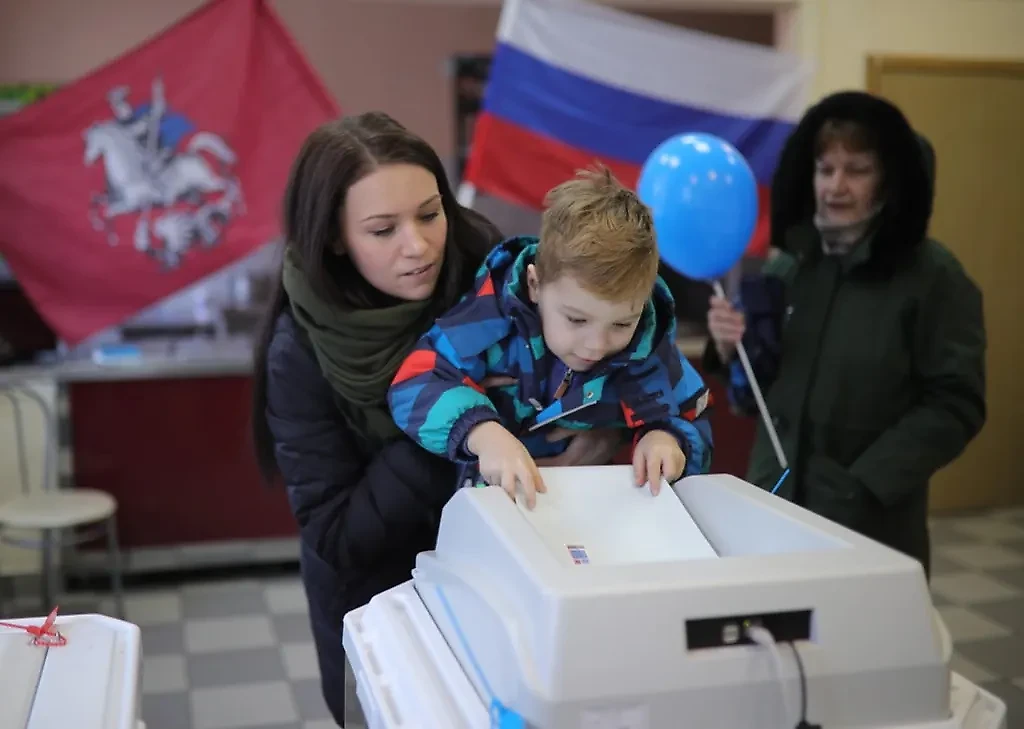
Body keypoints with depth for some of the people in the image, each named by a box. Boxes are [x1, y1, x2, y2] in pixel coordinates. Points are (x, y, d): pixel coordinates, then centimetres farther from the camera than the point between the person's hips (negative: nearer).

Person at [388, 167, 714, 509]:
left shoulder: (647, 347, -12)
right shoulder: (497, 314, -20)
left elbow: (691, 427, -1)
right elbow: (413, 385, -23)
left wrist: (664, 439, -24)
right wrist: (483, 433, -39)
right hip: (489, 498, -1)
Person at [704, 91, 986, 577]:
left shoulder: (932, 276, -9)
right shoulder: (788, 265, 4)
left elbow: (955, 407, -12)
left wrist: (865, 484, -18)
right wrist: (731, 350, -10)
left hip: (871, 522, -4)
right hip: (774, 501, 4)